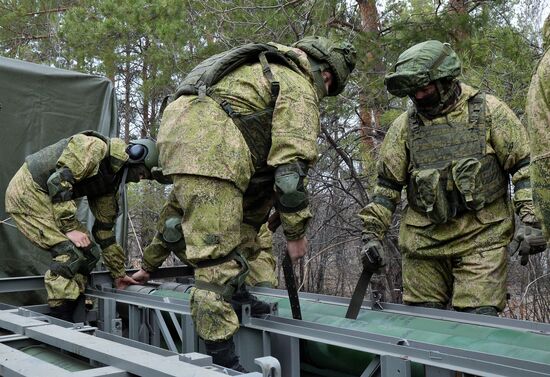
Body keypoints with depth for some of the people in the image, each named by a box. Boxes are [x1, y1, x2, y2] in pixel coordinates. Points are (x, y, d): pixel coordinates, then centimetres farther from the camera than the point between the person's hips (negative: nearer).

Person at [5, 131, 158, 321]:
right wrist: (70, 228, -26)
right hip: (27, 190, -9)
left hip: (48, 200, 10)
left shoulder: (111, 179, 8)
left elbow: (104, 228, 13)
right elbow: (58, 181, -28)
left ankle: (68, 315, 8)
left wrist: (118, 273, 14)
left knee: (89, 251, 3)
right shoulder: (96, 147, -19)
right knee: (70, 251, -19)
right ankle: (59, 319, -12)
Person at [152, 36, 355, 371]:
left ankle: (235, 286, 23)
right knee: (219, 253, -9)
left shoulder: (267, 69, 31)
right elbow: (292, 164, -5)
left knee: (258, 193, 24)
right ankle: (222, 359, -4)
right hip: (205, 146, -10)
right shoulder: (300, 89, 3)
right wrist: (296, 232, 3)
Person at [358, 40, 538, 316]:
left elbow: (523, 165, 2)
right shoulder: (405, 125, 7)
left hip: (481, 237, -2)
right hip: (423, 239, 3)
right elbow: (387, 184, 8)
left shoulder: (488, 110, 2)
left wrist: (529, 221, -8)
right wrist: (371, 234, 2)